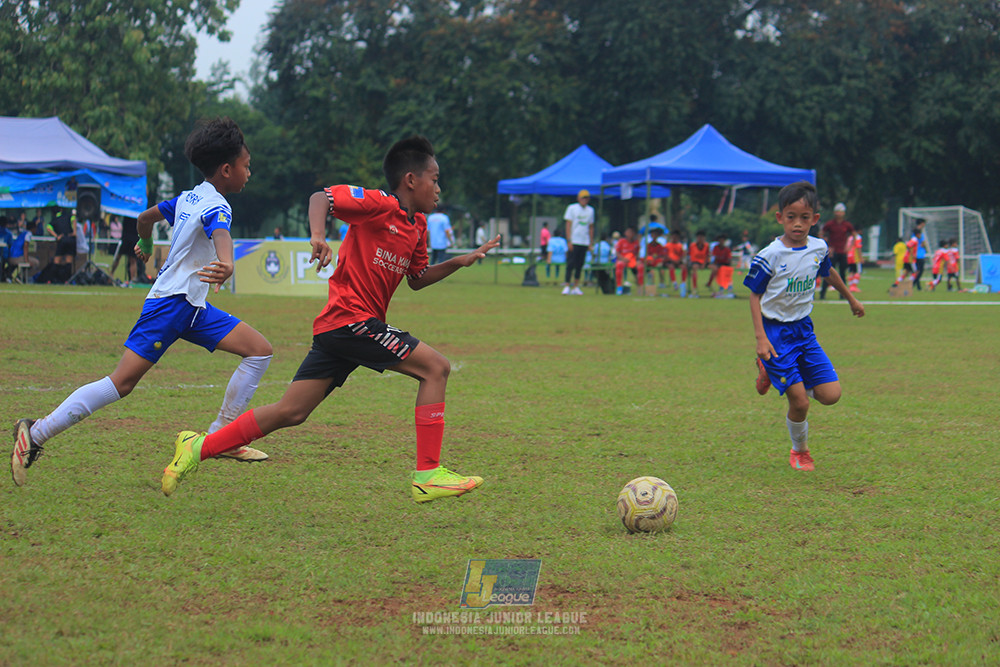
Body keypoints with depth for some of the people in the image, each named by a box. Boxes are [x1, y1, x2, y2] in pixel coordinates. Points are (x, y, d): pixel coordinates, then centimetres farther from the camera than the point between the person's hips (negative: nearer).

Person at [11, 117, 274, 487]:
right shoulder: (216, 206, -13)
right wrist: (226, 265, -59)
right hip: (170, 303, -10)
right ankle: (36, 433, -12)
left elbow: (146, 217, 30)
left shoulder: (189, 198, 15)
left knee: (260, 350, 3)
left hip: (192, 309, 10)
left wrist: (145, 246, 52)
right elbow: (220, 233, -37)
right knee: (123, 382, -15)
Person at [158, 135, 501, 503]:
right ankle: (427, 476, -9)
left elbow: (417, 279, 29)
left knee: (290, 413, 6)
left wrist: (459, 261, 17)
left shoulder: (417, 225, 18)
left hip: (337, 330, 9)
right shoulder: (379, 204, -9)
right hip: (352, 319, -9)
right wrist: (317, 234, -34)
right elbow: (321, 197, -17)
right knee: (435, 368, -9)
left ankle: (199, 447, 9)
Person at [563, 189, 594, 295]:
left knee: (580, 265, 5)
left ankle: (576, 287, 10)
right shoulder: (572, 208, 0)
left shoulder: (590, 210, 13)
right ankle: (567, 286, -7)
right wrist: (569, 241, -11)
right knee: (571, 263, -8)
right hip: (574, 242, -4)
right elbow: (568, 225, -4)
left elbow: (591, 227, 17)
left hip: (584, 242, 4)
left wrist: (591, 243, 11)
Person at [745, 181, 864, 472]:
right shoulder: (770, 256, -16)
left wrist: (851, 298, 37)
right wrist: (761, 338, -17)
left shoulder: (819, 248, 0)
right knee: (800, 403, -11)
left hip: (804, 328, 5)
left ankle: (773, 372, 19)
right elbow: (754, 296, -9)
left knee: (831, 395, -3)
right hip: (776, 330, -5)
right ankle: (800, 451, 19)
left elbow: (828, 272, 22)